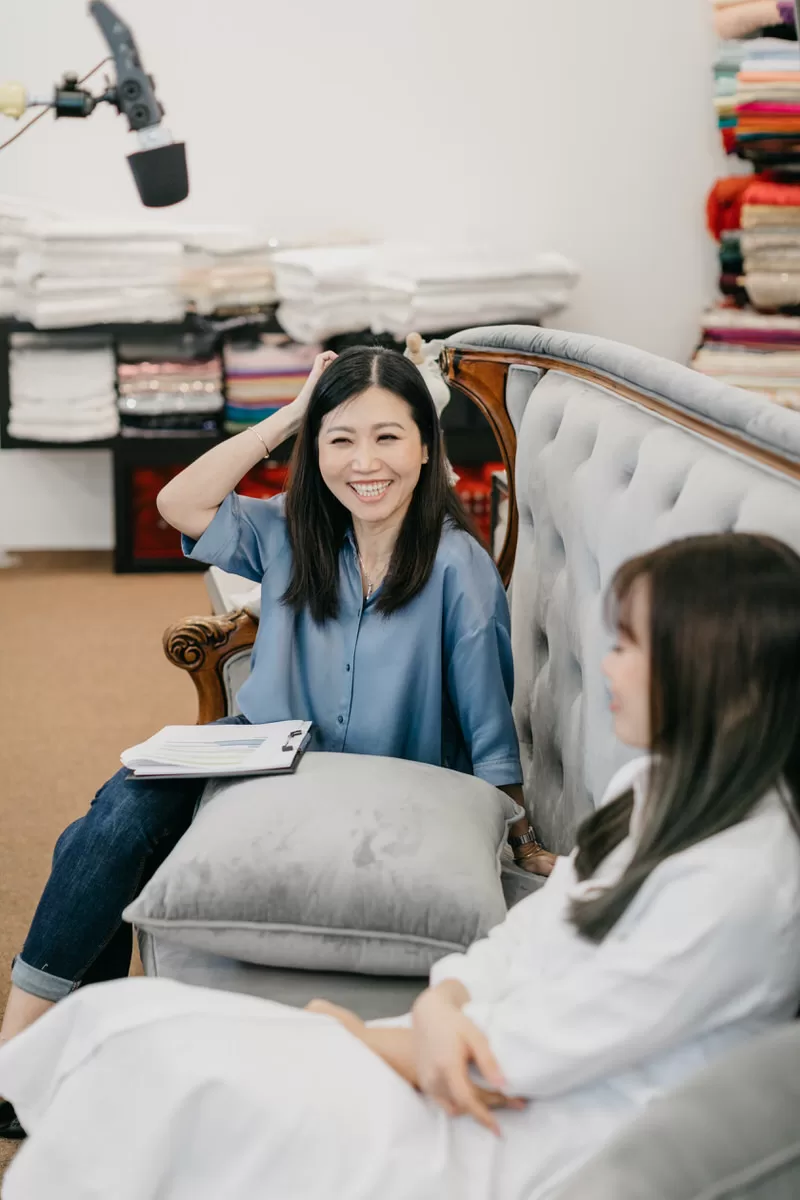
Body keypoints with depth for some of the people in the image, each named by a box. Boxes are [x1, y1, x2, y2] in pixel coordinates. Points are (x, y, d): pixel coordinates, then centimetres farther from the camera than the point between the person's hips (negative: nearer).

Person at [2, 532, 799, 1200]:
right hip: (474, 1053, 8)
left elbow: (522, 1059, -19)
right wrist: (442, 1006, -12)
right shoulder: (657, 785, 7)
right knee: (122, 1015, -5)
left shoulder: (736, 883, -22)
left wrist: (363, 1036, -6)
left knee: (157, 1057, -16)